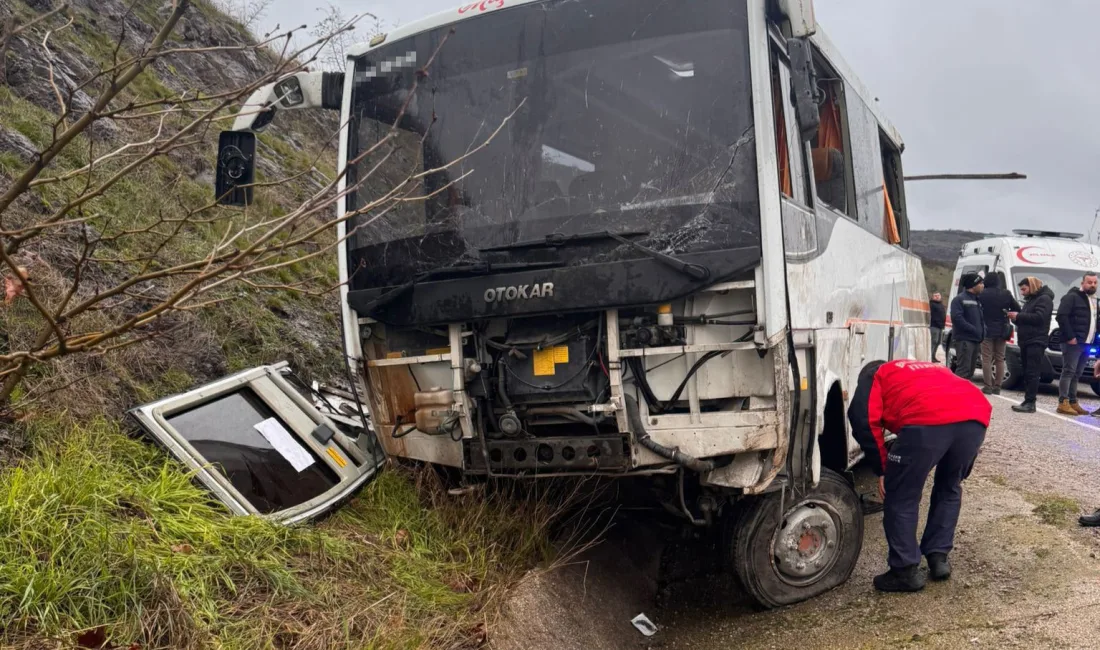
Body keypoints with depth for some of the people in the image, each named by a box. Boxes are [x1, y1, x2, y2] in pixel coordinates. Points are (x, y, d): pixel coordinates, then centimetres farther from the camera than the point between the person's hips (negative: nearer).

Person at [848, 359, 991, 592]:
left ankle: (905, 571, 17)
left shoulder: (874, 376, 28)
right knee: (949, 488, 29)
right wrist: (959, 473, 49)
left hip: (927, 420, -6)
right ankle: (938, 558, 31)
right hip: (976, 416, 6)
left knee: (901, 497, 12)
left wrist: (882, 469, 17)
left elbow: (864, 420, 9)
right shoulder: (934, 369, 44)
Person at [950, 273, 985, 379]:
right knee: (963, 369, -14)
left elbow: (982, 319, 25)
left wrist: (982, 332, 6)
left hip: (976, 340, 9)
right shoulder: (960, 299, -8)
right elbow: (957, 318, -20)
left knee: (970, 370, 12)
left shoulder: (977, 300, 20)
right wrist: (973, 329, -20)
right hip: (964, 340, -9)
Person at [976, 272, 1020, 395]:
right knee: (1000, 359, 11)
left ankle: (988, 386, -5)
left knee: (987, 359, 0)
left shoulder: (982, 294, -11)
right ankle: (997, 387, 11)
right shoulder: (1006, 294, 0)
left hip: (987, 330, -4)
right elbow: (1017, 309, 6)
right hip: (1001, 331, 4)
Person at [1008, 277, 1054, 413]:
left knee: (1032, 373, -13)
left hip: (1036, 342, -10)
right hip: (1026, 341, 10)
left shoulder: (1044, 299, -6)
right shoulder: (1030, 300, 24)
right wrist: (1015, 318, 5)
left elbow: (1039, 317, -20)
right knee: (1027, 373, 8)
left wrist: (1019, 316, -16)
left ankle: (1030, 403, -16)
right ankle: (1028, 401, 10)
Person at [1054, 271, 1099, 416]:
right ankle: (1063, 403, -11)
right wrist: (1070, 337, -19)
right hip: (1073, 342, -8)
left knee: (1076, 374, 9)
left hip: (1085, 343, 8)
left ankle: (1073, 403, 12)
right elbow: (1061, 316, -16)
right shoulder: (1072, 297, -7)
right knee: (1069, 372, -10)